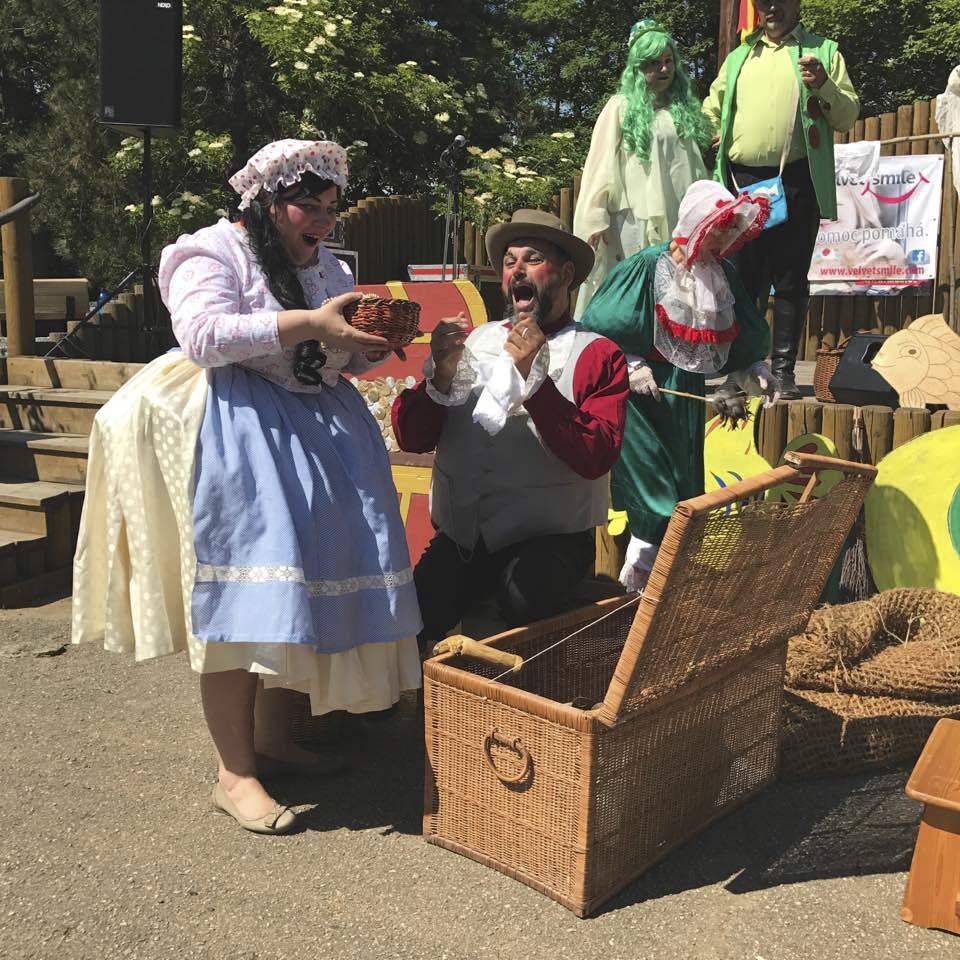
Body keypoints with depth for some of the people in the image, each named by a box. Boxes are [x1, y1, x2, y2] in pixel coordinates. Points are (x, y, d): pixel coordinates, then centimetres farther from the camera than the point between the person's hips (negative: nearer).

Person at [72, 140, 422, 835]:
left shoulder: (328, 268, 19)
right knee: (240, 597, -12)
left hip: (316, 431, 7)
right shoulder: (213, 253, -3)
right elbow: (204, 336, -20)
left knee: (299, 584, 4)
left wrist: (377, 341, -4)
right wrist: (307, 325, -25)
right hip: (236, 432, -7)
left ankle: (272, 740, 19)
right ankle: (234, 774, -5)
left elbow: (348, 359, 19)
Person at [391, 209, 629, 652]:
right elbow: (411, 437, 5)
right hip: (459, 536, 2)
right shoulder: (471, 341, 11)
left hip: (549, 536, -2)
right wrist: (441, 372, -11)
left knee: (523, 598, -33)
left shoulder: (598, 355, 1)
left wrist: (533, 377, -18)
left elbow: (594, 459, -13)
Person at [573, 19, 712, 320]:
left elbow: (694, 163, 20)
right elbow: (601, 164, -5)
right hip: (637, 218, -5)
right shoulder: (621, 107, -1)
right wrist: (595, 217, -11)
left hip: (679, 218, 5)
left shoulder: (684, 107, 16)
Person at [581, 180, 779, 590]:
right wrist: (629, 365, -19)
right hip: (643, 392, -6)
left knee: (684, 495, 11)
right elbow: (600, 326, -12)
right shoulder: (648, 266, -13)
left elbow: (739, 340, 15)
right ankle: (635, 581, 7)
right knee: (656, 499, -7)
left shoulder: (723, 275, 5)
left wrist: (755, 370, 1)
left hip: (688, 394, 7)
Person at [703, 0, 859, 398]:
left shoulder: (823, 51, 9)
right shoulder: (738, 57, 17)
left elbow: (848, 116, 5)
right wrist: (712, 139, 4)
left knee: (790, 280, 0)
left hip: (796, 182, -2)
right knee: (740, 277, 5)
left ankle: (783, 370, 5)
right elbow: (711, 108, 25)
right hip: (742, 181, 3)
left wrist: (824, 86, -13)